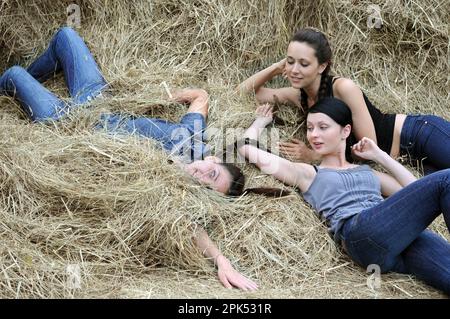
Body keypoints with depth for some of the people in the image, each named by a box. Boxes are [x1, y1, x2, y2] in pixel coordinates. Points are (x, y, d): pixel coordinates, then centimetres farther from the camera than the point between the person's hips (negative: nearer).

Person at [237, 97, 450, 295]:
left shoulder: (368, 171, 34)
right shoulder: (307, 174, 23)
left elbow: (414, 192, 30)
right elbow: (246, 148, 18)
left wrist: (379, 155, 33)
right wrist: (260, 123, 39)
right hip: (359, 233, -5)